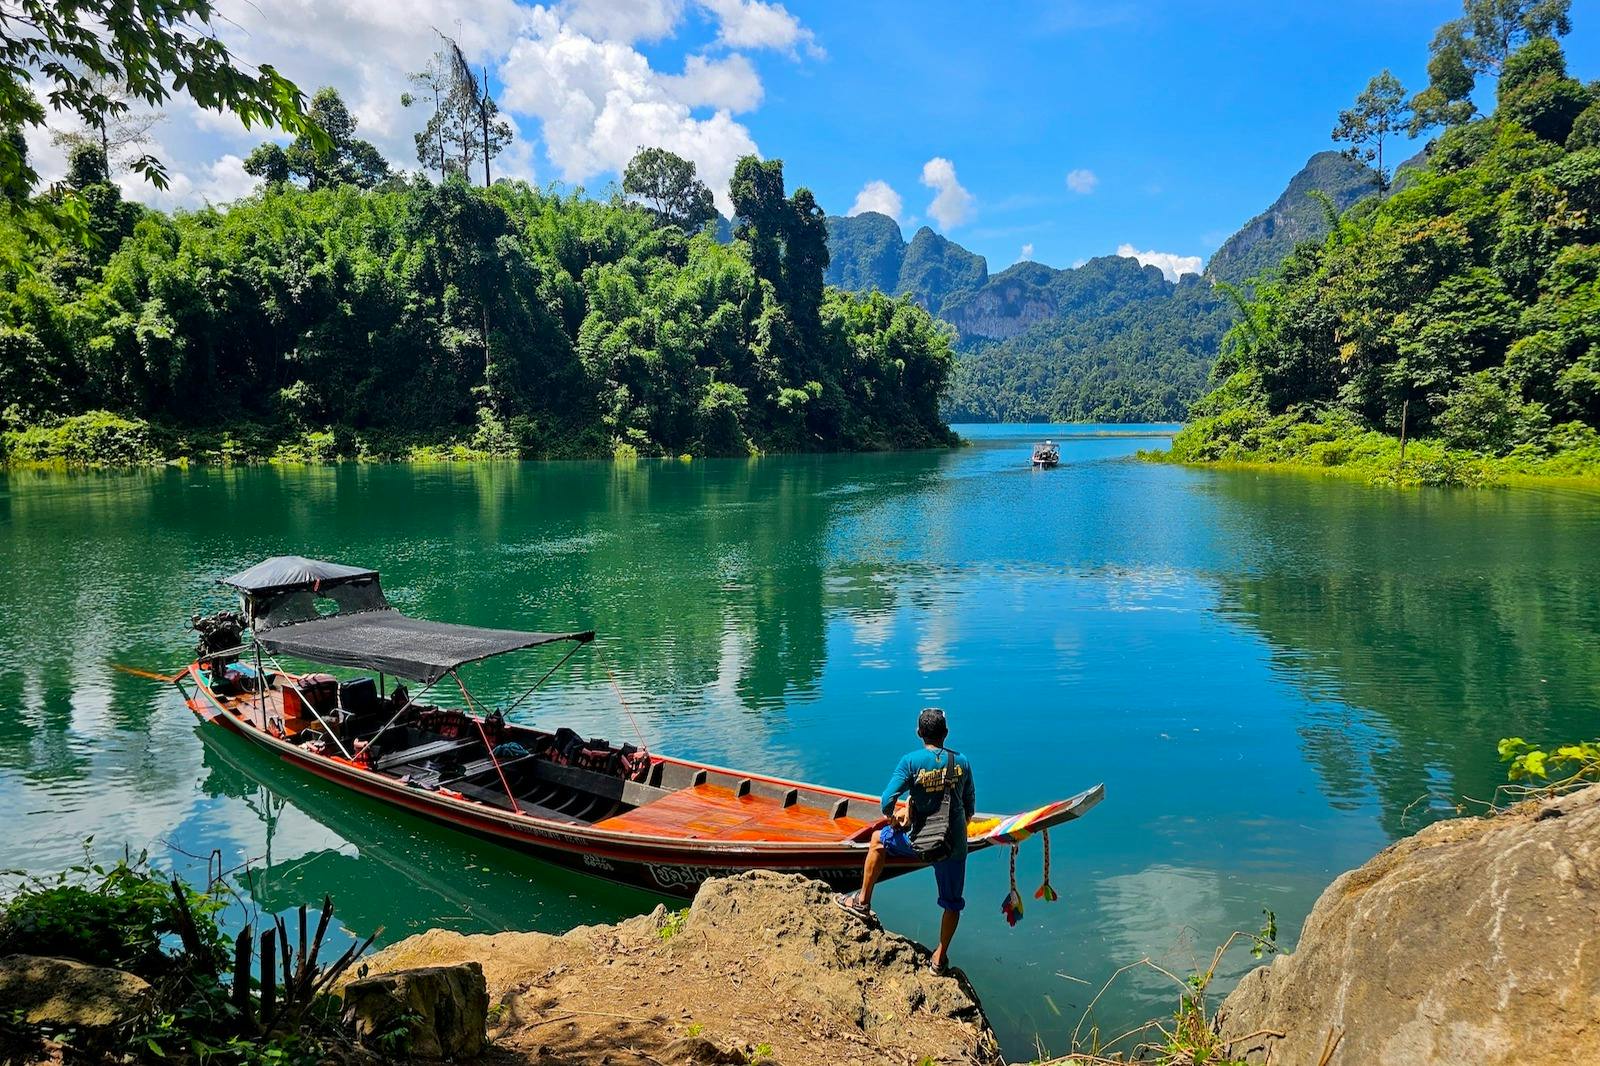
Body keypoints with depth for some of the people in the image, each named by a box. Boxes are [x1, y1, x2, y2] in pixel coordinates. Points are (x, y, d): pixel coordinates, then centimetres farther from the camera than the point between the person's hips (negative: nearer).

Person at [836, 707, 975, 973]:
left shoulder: (912, 761, -11)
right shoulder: (961, 762, 0)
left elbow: (887, 801, -14)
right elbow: (970, 806, 8)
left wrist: (893, 817, 8)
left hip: (920, 842, -2)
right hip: (955, 845, 3)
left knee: (879, 840, 25)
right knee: (952, 902, 21)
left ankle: (862, 902, 30)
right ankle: (940, 958, 30)